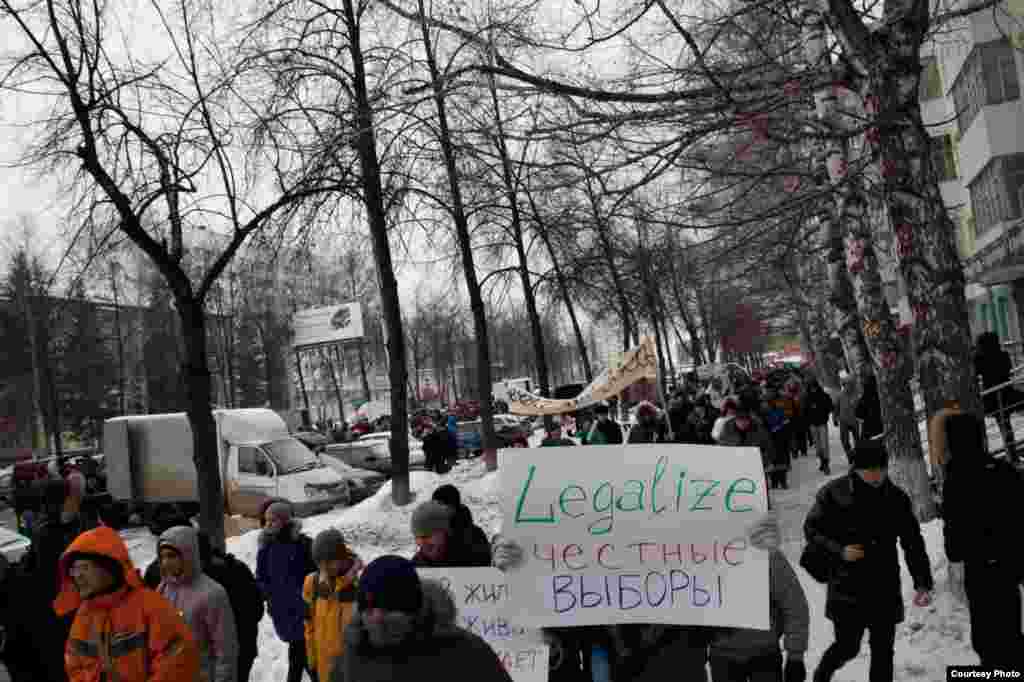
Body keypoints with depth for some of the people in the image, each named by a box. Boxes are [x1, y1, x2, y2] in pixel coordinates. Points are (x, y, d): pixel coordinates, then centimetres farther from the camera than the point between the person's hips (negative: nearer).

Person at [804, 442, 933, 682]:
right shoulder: (834, 493, -10)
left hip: (886, 590, 3)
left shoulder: (897, 498, -1)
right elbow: (812, 528, -2)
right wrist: (839, 550, -16)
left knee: (883, 651, 9)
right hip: (846, 588, -3)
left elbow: (913, 543, 3)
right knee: (848, 647, 3)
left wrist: (922, 583, -4)